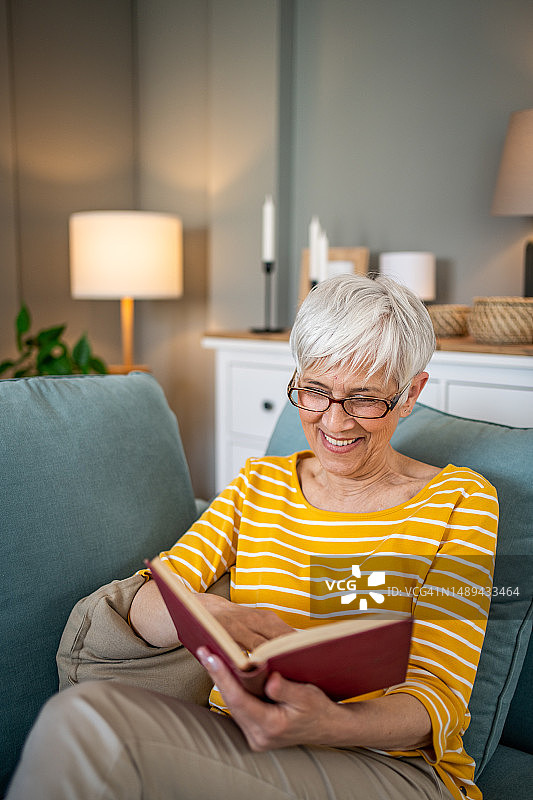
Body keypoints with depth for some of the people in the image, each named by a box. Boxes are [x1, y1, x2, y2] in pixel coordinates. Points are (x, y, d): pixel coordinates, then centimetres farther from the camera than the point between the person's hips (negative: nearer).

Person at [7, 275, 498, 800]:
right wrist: (211, 614, -23)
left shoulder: (460, 500, 0)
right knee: (80, 714, -30)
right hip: (235, 740, 4)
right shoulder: (260, 482, 11)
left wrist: (328, 724, -31)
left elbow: (437, 696, -9)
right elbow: (148, 601, 2)